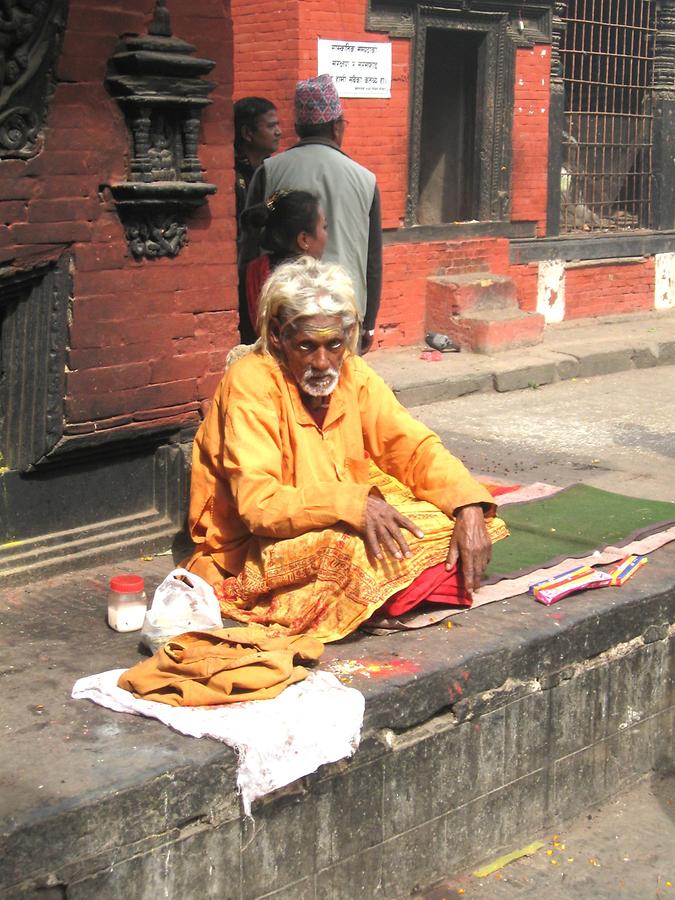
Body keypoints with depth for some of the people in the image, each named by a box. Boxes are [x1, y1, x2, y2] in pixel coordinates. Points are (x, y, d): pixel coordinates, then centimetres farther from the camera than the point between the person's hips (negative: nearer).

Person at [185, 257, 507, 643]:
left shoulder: (352, 373, 0)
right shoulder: (250, 382, -18)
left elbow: (415, 447, -2)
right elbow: (259, 504, -26)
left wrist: (469, 509, -21)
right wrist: (353, 504, -39)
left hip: (343, 529, 6)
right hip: (251, 551, -6)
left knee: (453, 515, -12)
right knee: (347, 547, -35)